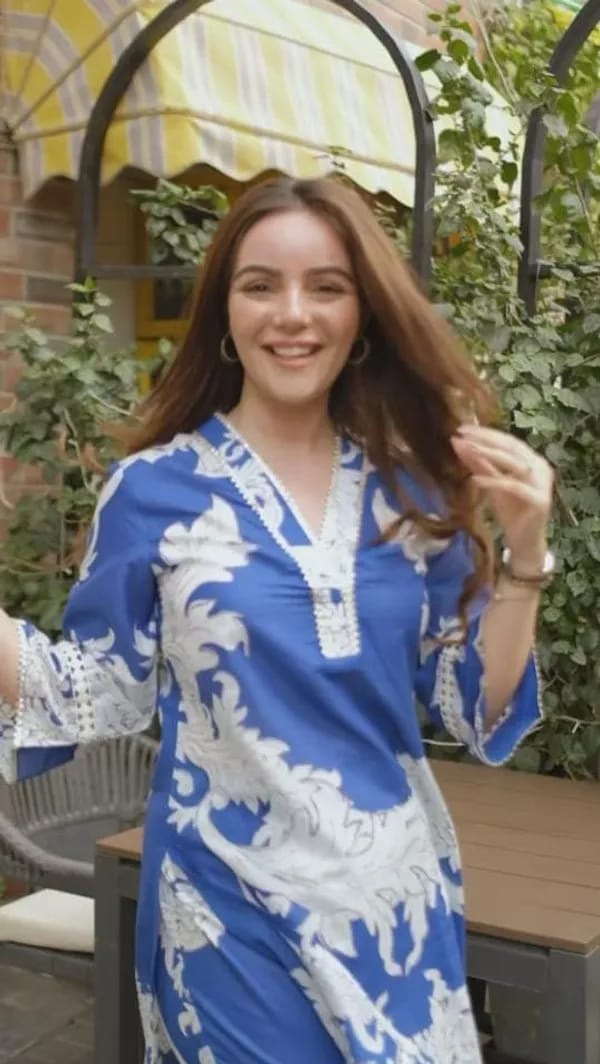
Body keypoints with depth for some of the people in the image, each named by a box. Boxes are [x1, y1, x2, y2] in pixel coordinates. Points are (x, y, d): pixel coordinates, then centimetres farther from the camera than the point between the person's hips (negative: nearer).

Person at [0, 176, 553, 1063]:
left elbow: (477, 708, 0)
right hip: (234, 908, -3)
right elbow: (97, 694, -5)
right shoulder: (157, 488, -9)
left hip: (400, 895, 4)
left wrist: (523, 555, -14)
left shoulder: (413, 490, -1)